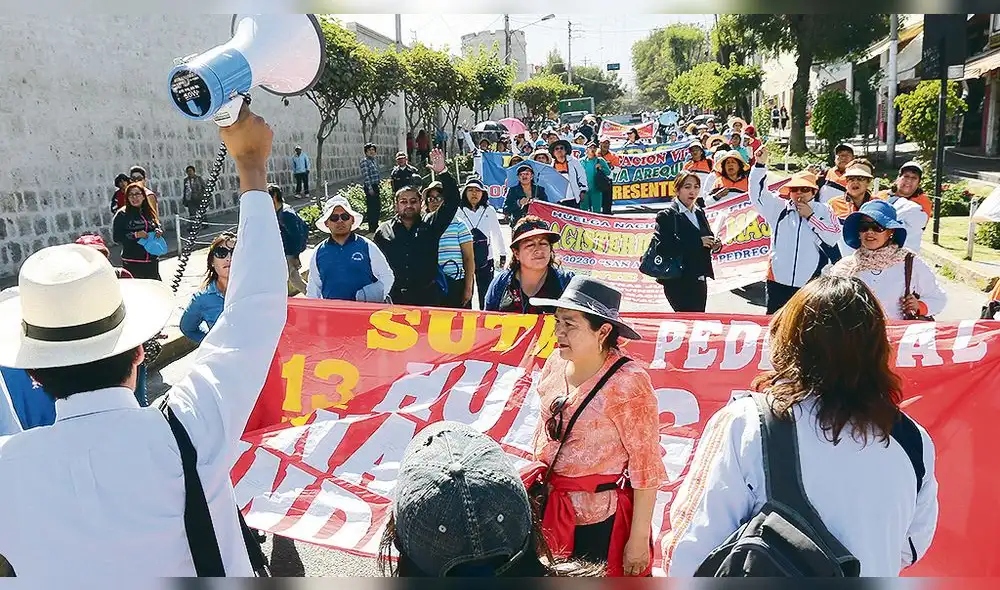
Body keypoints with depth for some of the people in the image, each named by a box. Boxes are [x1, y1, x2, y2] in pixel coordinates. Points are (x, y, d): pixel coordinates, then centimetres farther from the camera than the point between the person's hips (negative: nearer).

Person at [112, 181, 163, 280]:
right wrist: (135, 235, -19)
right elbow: (116, 237, -8)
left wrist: (159, 231, 3)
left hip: (152, 260, 5)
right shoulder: (122, 215, -3)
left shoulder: (149, 212, 11)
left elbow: (159, 225, 26)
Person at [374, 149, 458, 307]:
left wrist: (442, 172, -16)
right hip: (394, 299, 1)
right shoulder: (384, 231, 9)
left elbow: (452, 201, -4)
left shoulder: (430, 224, 6)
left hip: (428, 297, 0)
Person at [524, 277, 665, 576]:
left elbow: (646, 468, -16)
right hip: (551, 509, 6)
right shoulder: (557, 361, -3)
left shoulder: (627, 383, -21)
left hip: (601, 520, -6)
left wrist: (639, 539, -13)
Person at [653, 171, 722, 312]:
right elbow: (663, 246, -21)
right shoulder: (667, 215, -8)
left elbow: (708, 238, 25)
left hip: (700, 279, 8)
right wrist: (698, 242, -22)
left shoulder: (699, 213, 15)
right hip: (679, 281, -7)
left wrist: (715, 245, 0)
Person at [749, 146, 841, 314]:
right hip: (778, 281, 1)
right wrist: (760, 164, -14)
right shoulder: (778, 207, 5)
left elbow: (834, 238, -6)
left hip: (811, 283, -1)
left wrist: (810, 216, -8)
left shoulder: (823, 211, 4)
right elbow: (757, 193, -3)